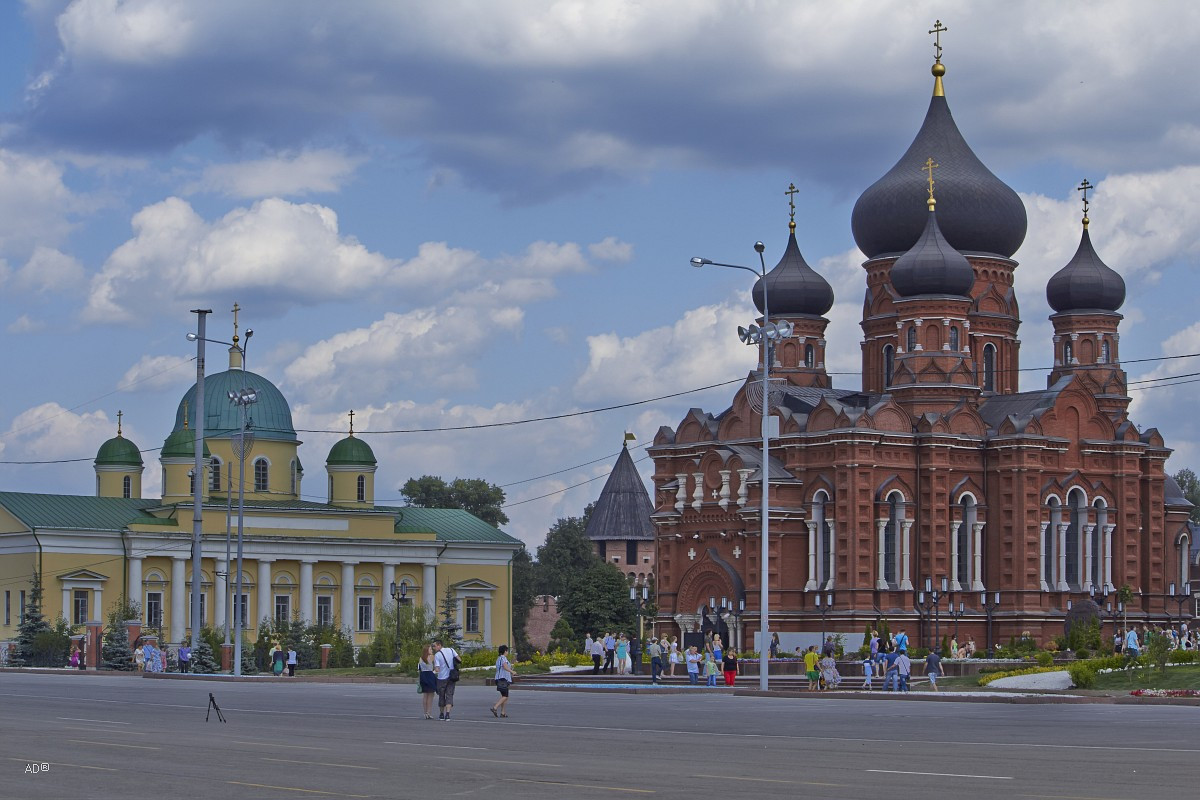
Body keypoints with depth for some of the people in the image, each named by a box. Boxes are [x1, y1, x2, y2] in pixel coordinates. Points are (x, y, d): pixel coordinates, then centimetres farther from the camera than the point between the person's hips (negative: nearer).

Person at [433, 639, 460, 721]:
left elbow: (437, 669, -15)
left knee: (441, 696, 13)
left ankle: (441, 714, 22)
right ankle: (447, 714, -15)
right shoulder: (451, 650, 1)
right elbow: (458, 659, 1)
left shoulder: (437, 655, -10)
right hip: (451, 677, 3)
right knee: (449, 695, 2)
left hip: (442, 678, -3)